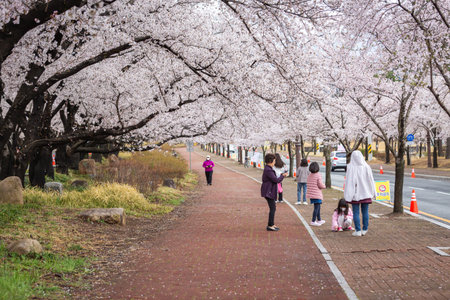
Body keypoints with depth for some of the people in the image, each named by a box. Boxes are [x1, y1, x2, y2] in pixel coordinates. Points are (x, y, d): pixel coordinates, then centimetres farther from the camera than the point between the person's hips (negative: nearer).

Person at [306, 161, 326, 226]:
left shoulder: (309, 176, 6)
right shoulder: (318, 175, -14)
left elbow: (307, 184, 11)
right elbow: (320, 185, -16)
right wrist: (324, 186, 6)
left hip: (311, 194, 8)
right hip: (317, 194, -7)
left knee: (318, 207, 20)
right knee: (316, 207, -2)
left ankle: (319, 220, 31)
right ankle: (313, 221, -4)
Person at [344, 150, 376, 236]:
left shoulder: (350, 168, -13)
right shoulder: (366, 167, -5)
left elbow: (349, 182, -12)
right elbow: (371, 180, 0)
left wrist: (348, 194, -6)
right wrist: (373, 193, 10)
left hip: (355, 194, -2)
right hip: (365, 193, 2)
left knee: (356, 212, 4)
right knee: (365, 212, 11)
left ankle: (358, 231, 3)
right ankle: (364, 230, 14)